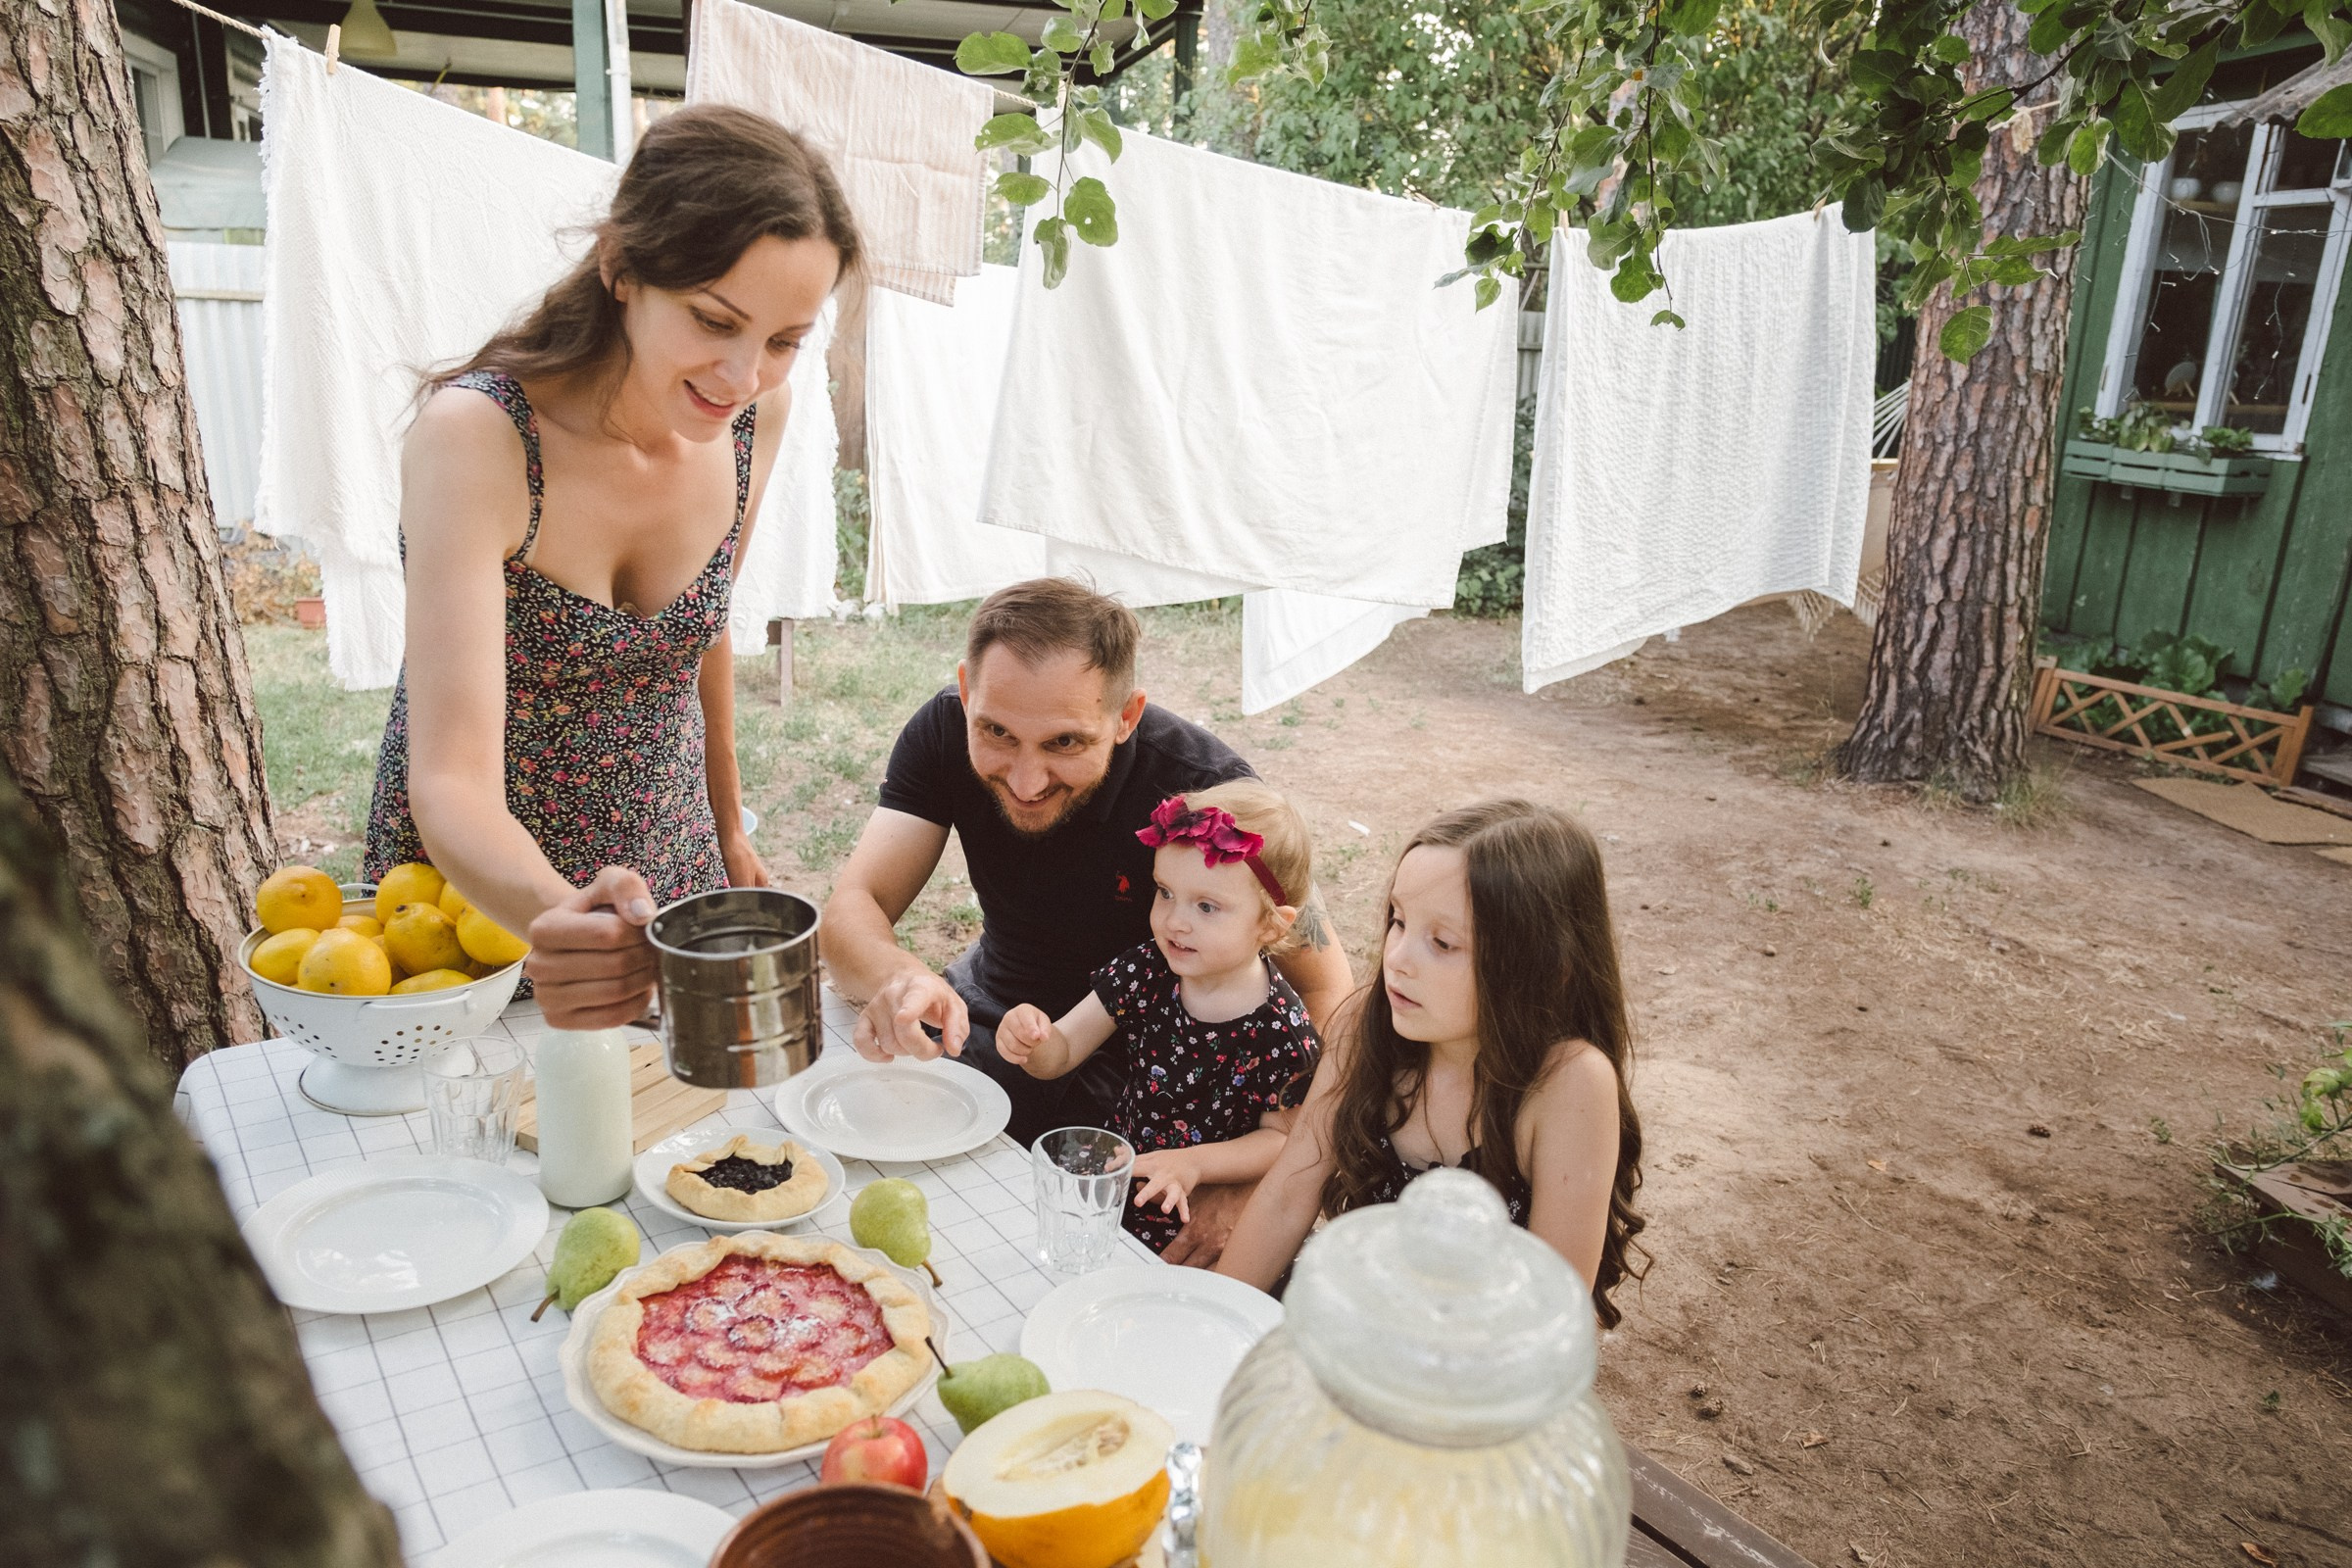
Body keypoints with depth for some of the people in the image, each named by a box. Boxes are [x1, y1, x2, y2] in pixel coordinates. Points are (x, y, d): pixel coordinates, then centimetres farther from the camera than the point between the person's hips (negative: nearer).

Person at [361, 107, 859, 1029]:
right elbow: (451, 782, -34)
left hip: (667, 866, 5)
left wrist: (728, 832, 13)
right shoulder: (478, 435, -28)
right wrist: (563, 915, -54)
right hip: (480, 882, -4)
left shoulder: (757, 413, -11)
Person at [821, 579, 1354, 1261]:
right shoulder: (945, 733, -17)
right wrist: (897, 979, -46)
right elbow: (851, 910, -21)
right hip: (987, 1010, 4)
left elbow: (1329, 991, -24)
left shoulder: (1203, 788, -28)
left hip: (1135, 1052, -4)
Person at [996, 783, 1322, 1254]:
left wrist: (1194, 1163, -21)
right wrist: (1032, 1041, -25)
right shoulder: (1145, 971, -7)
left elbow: (1279, 1136, -6)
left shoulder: (1282, 1032, -19)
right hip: (1113, 1170, 4)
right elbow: (1061, 1054, -1)